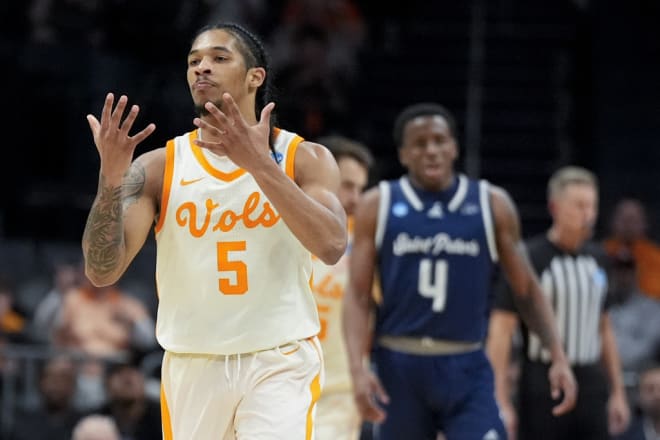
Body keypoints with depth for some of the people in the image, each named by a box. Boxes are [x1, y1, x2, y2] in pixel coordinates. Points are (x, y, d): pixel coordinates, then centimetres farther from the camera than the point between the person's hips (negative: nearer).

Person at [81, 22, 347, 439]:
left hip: (280, 362, -2)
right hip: (192, 368, 3)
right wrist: (111, 177, -22)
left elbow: (332, 246, -19)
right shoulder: (158, 167, 2)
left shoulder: (305, 158, -1)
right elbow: (102, 272, -7)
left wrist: (259, 163, -26)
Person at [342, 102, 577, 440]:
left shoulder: (492, 205, 3)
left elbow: (526, 289, 8)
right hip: (398, 366, 0)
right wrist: (358, 368, -15)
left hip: (467, 369, 0)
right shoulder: (377, 206, 1)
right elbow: (357, 296, -1)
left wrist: (558, 356, -2)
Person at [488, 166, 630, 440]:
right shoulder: (528, 258, -9)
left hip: (591, 386, 6)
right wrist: (501, 402, -17)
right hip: (543, 387, -6)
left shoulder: (597, 258, 11)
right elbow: (501, 330, -11)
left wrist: (617, 391, 17)